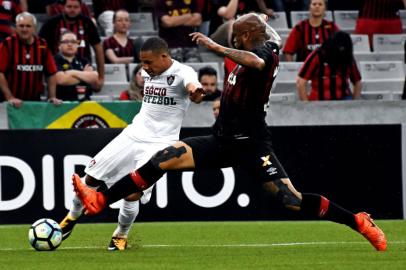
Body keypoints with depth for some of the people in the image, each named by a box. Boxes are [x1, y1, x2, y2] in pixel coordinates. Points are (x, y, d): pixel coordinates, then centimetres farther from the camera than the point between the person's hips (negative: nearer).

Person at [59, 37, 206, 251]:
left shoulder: (182, 73, -17)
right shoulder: (148, 72, 5)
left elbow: (193, 88, -41)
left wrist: (195, 93, -63)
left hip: (158, 144, -6)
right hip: (133, 134, 7)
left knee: (131, 194, -14)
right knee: (92, 177, 5)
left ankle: (121, 235, 14)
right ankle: (73, 216, 31)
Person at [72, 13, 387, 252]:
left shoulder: (266, 52, -12)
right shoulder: (254, 52, 14)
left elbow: (257, 62, -39)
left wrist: (215, 46, -38)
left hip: (251, 143, -8)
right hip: (223, 140, 8)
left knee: (292, 200, -17)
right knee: (164, 158, -8)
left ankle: (358, 221, 1)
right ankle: (99, 201, -11)